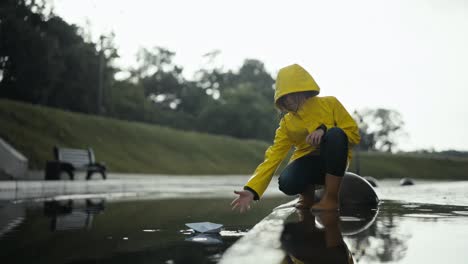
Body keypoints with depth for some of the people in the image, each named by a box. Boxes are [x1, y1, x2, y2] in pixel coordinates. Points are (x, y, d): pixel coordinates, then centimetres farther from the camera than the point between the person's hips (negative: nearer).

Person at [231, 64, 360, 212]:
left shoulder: (329, 104, -6)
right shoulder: (287, 123, -2)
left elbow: (354, 134, -7)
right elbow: (273, 156, -10)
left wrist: (324, 130, -25)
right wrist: (251, 189, -23)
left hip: (334, 160, 0)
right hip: (308, 162, 1)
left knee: (335, 133, -34)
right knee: (287, 183, -34)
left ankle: (331, 198, -23)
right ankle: (308, 194, 5)